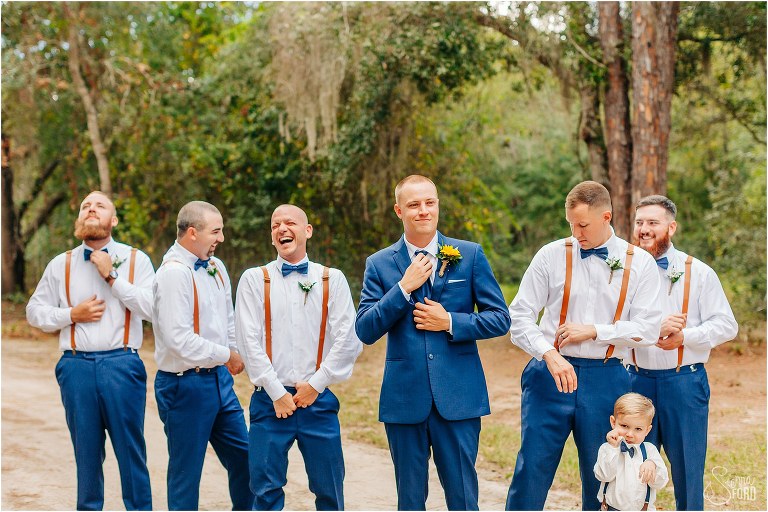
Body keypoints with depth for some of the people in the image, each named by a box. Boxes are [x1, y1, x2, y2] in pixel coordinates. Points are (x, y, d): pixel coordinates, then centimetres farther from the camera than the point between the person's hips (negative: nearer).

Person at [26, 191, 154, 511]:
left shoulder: (136, 260, 4)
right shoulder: (61, 265, 10)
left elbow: (152, 308, -8)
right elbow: (35, 311, 13)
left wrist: (112, 276, -11)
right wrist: (72, 314, -3)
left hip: (121, 364, -2)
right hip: (76, 366, 2)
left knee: (131, 447, 1)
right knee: (86, 449, 11)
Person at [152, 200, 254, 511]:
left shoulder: (215, 267, 8)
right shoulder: (174, 273, -19)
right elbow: (180, 339, -25)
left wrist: (234, 354, 6)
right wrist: (226, 355, -14)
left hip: (218, 379, 8)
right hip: (186, 385, -8)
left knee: (244, 456, 14)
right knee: (186, 472, 3)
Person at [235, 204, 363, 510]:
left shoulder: (332, 279, 6)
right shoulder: (254, 279, 4)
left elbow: (348, 340, 1)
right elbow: (249, 341, -2)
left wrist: (316, 385, -5)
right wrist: (276, 393, -7)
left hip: (318, 399, 1)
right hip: (270, 400, 0)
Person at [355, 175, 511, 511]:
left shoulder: (470, 255, 4)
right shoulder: (380, 264, 5)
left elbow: (500, 319, 3)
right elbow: (365, 331, -3)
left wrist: (451, 322, -10)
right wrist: (403, 288, -12)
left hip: (458, 397, -1)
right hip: (404, 398, 1)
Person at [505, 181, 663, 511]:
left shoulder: (639, 264, 2)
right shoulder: (551, 255, 1)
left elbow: (648, 329, -3)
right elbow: (519, 316, -2)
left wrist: (594, 331, -11)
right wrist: (550, 354, -16)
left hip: (605, 380, 1)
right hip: (551, 374, -1)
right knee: (532, 468, -2)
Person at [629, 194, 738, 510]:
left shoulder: (698, 272, 4)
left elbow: (726, 325, -2)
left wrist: (684, 336, -15)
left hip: (684, 382, -1)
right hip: (636, 380, 2)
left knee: (688, 468, 5)